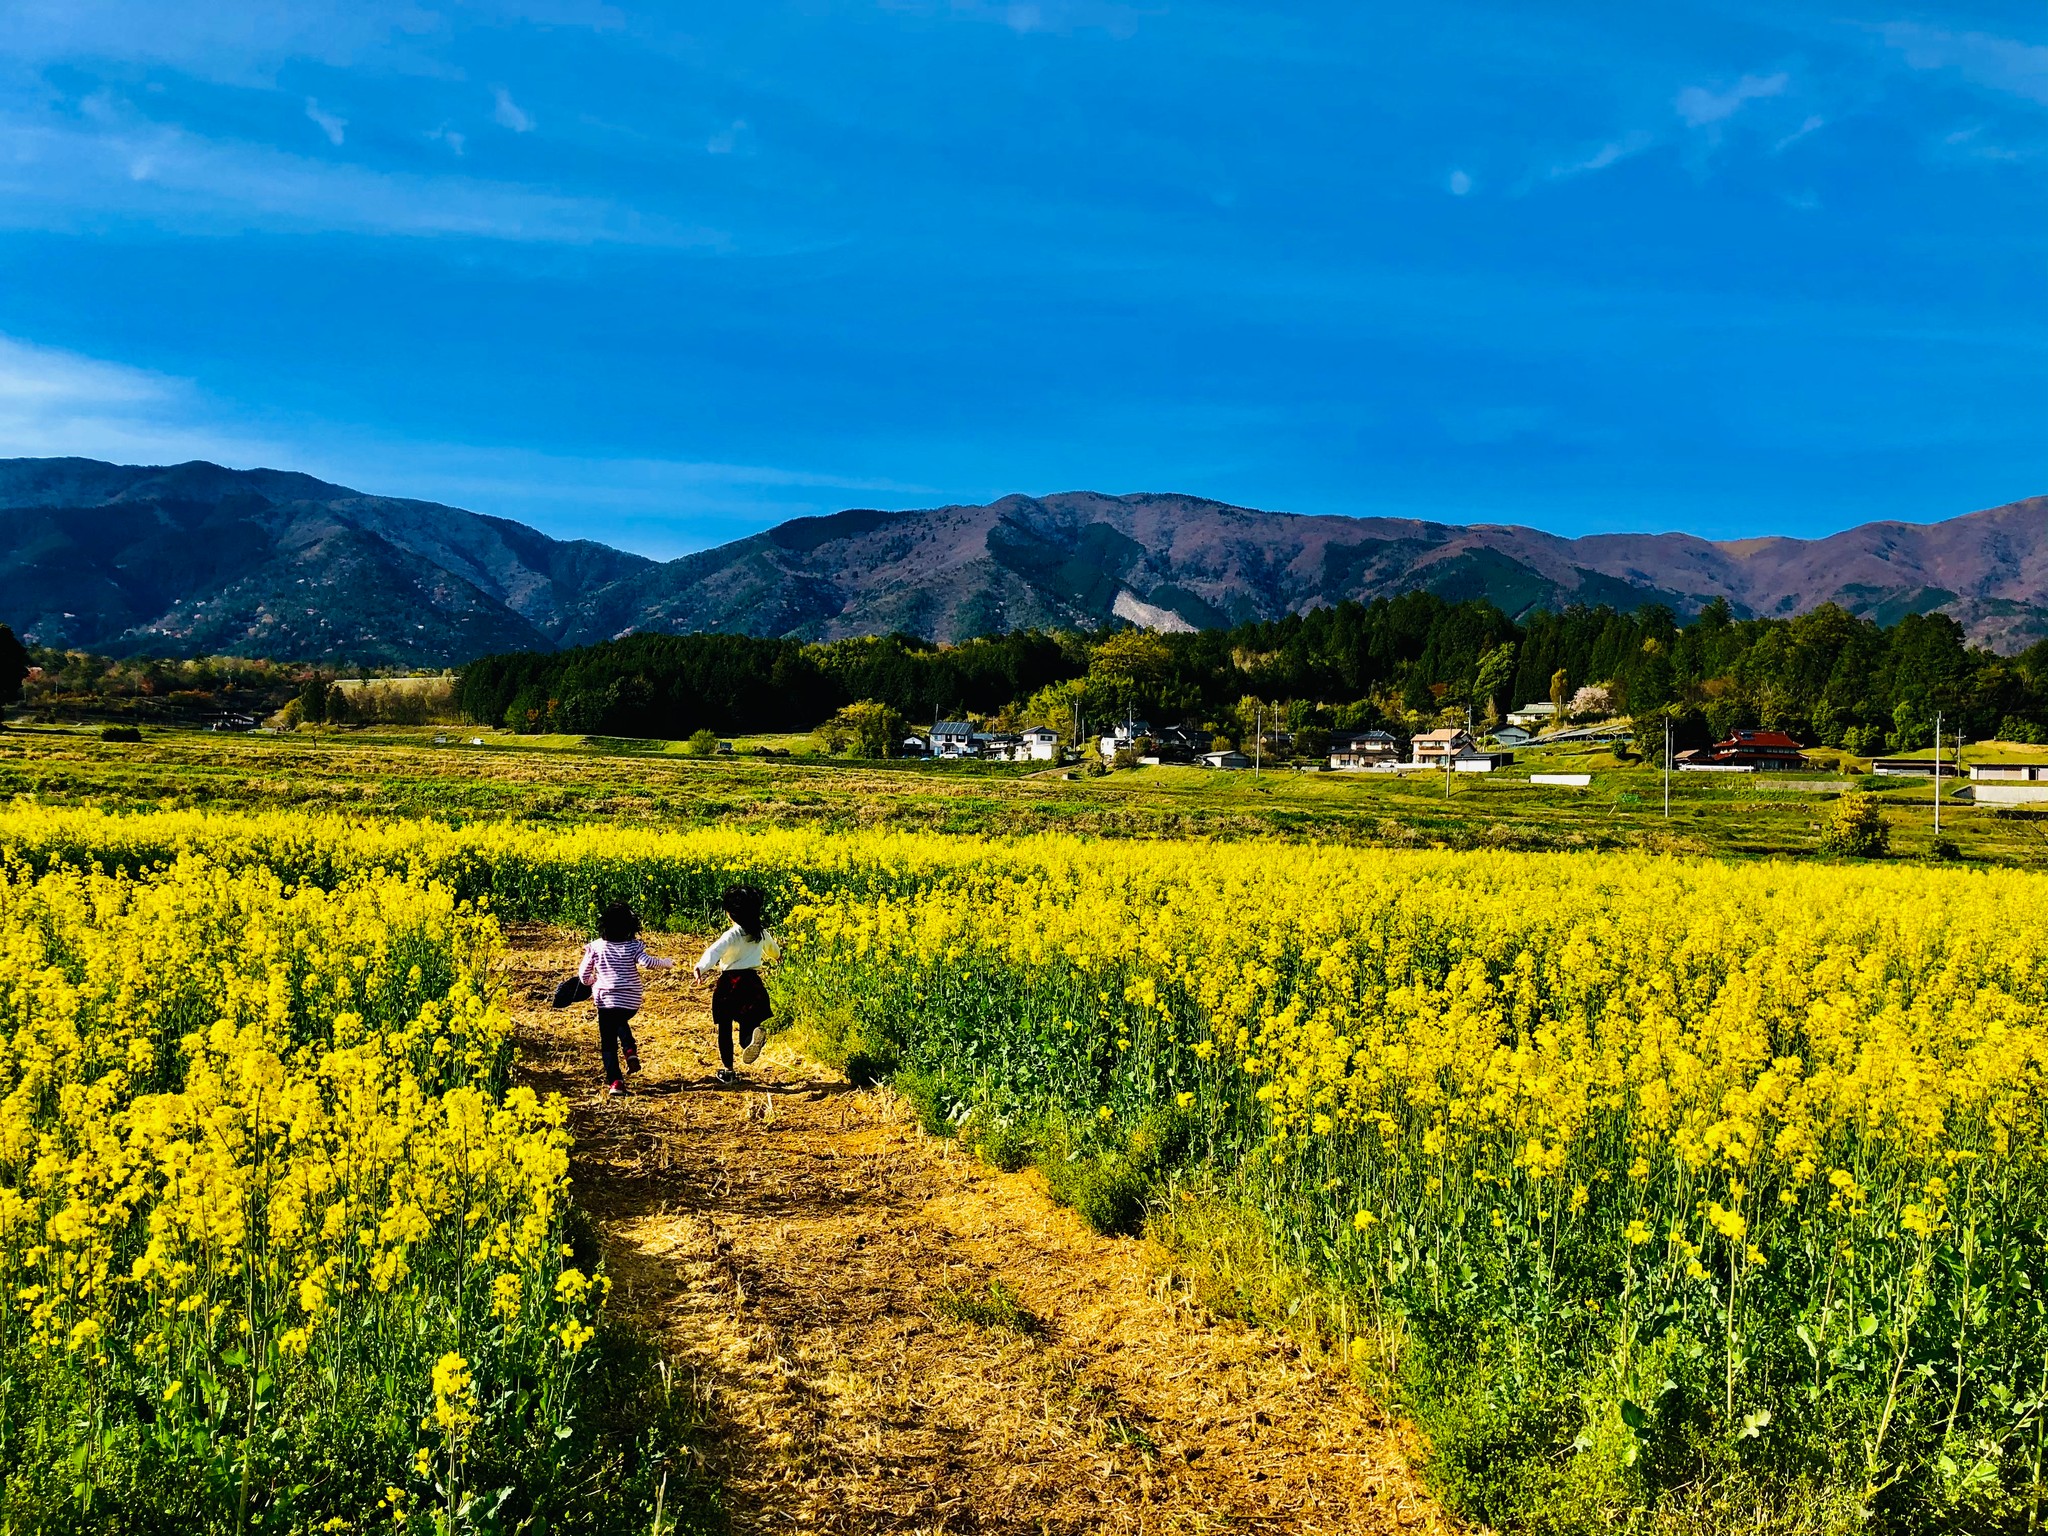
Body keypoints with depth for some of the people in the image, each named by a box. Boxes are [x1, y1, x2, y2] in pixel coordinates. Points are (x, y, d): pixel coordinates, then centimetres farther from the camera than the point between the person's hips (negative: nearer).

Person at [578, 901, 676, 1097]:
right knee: (620, 1022, 34)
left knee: (608, 1044, 6)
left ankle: (615, 1082, -4)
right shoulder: (634, 946, -5)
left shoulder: (596, 946, -2)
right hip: (631, 1002, 2)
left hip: (606, 1000, -2)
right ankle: (631, 1050, 10)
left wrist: (593, 984, 23)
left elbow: (583, 974, 2)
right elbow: (647, 962, -21)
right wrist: (665, 963, -3)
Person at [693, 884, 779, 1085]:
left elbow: (714, 951, -32)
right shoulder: (761, 933, 6)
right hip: (752, 982, 4)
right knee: (747, 1022, 8)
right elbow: (773, 949, 29)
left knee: (725, 1027, 11)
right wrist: (777, 955, 54)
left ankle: (727, 1070, 16)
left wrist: (700, 968, -48)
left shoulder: (732, 935, -12)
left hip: (729, 982, -4)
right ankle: (755, 1033, -31)